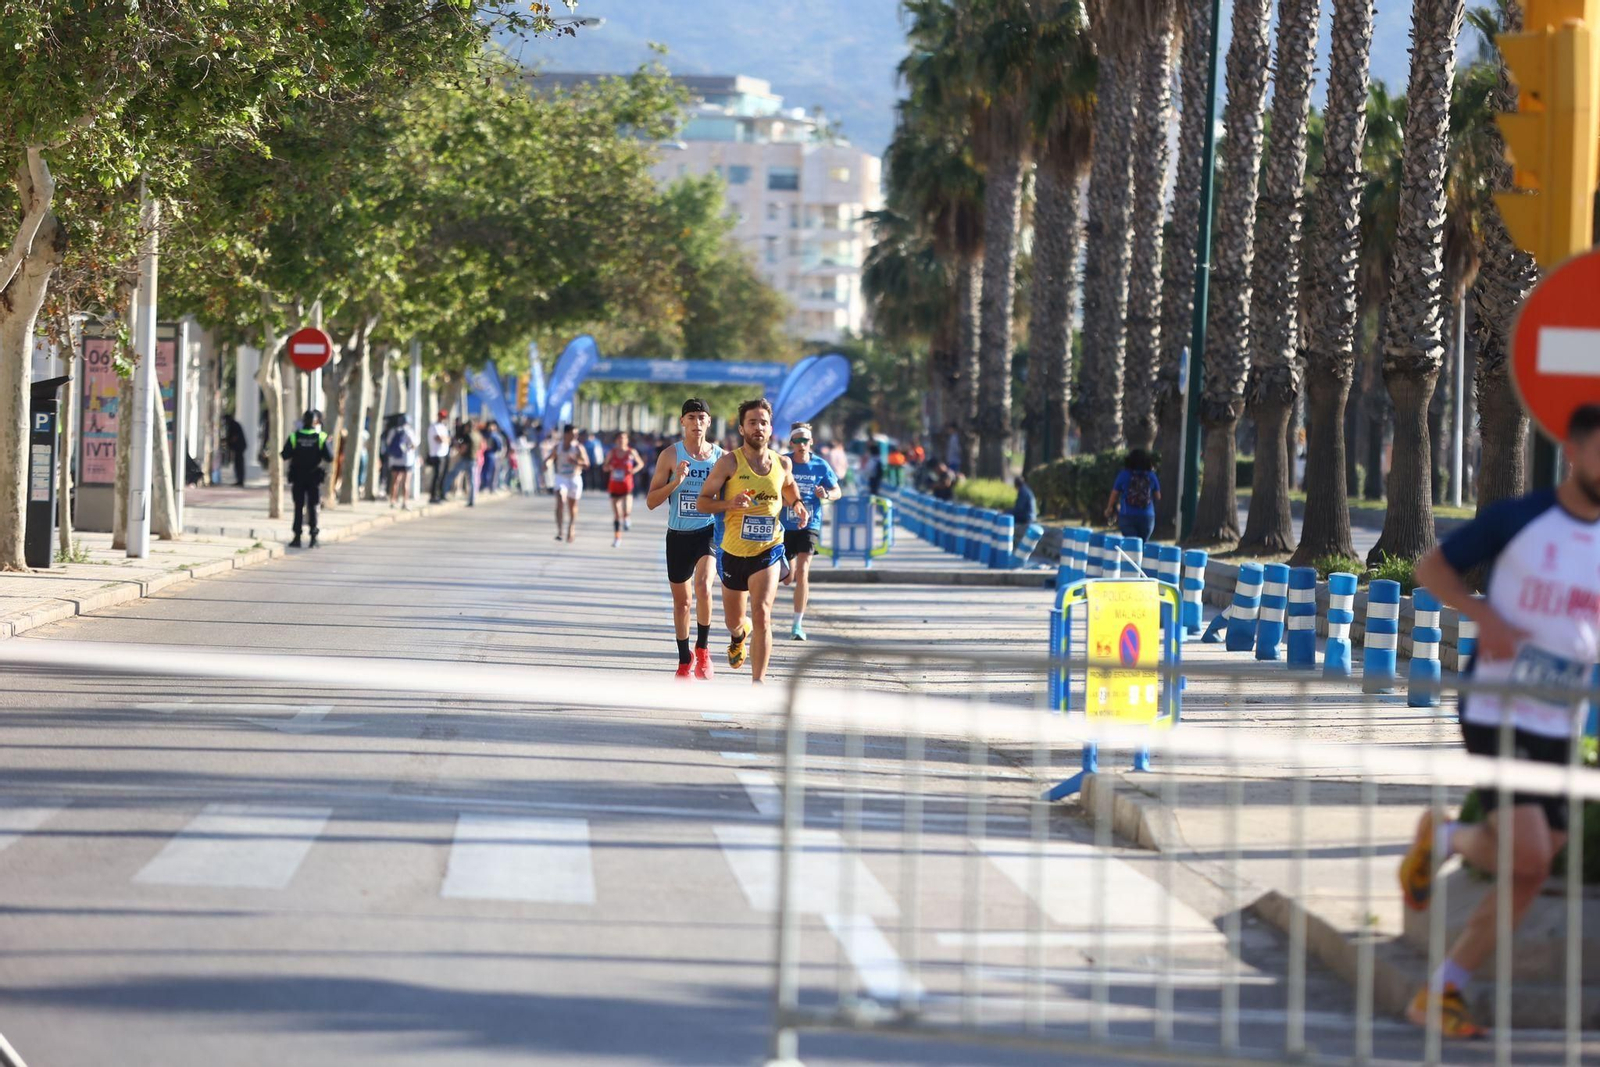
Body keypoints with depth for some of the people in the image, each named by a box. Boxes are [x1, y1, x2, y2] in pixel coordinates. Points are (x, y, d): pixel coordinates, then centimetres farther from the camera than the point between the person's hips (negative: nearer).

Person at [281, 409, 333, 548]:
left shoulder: (294, 437, -8)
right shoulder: (321, 438, -10)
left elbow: (285, 455, -9)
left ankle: (297, 538, 4)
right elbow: (329, 457, -10)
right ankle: (313, 538, 3)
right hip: (314, 477, 0)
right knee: (313, 507, 7)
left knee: (298, 507, 7)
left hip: (298, 478, 0)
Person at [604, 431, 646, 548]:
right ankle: (617, 537, 17)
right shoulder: (612, 453, 3)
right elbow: (605, 467, 11)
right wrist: (609, 467, -13)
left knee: (626, 511, -20)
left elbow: (641, 463, 11)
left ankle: (627, 518, 15)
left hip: (627, 485, -2)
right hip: (614, 486, 2)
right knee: (616, 515, 6)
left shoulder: (631, 452, -1)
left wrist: (635, 469, -10)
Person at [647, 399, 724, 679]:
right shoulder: (671, 456, -1)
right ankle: (684, 660, 26)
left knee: (703, 586, -24)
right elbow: (651, 501, -2)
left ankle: (703, 649, -6)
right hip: (678, 535, 1)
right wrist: (676, 482, -17)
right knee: (681, 600, 10)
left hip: (709, 531, -1)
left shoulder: (721, 456, 2)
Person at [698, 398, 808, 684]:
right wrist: (729, 504, -25)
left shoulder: (782, 463, 1)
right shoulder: (729, 463, -9)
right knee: (734, 620, 16)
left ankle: (758, 684, -17)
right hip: (733, 551, 0)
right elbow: (703, 501, -6)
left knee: (762, 614, -19)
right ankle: (740, 633, 56)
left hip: (768, 550, 0)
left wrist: (797, 504, 5)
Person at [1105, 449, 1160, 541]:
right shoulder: (1152, 476, 4)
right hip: (1147, 517, 2)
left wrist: (1109, 509, 22)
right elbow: (1158, 496, 12)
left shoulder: (1124, 475, -1)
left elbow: (1114, 494, 6)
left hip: (1127, 516, -2)